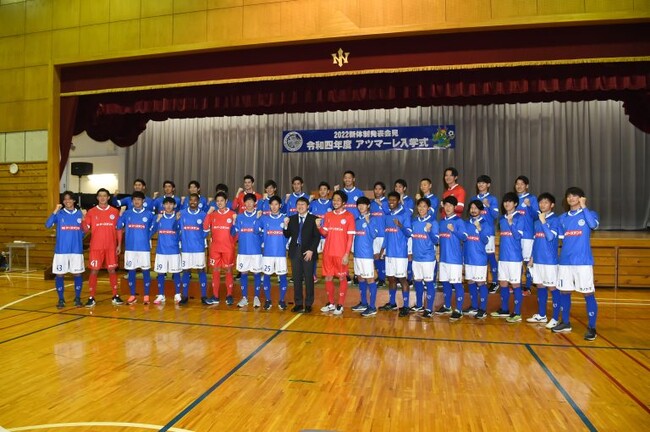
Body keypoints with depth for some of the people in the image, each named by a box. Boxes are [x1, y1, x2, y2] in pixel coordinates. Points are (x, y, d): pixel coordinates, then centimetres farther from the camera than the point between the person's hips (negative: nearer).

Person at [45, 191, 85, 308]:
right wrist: (55, 211, -21)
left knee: (77, 273, 5)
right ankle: (61, 299, 17)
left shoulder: (79, 213, 6)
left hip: (76, 250, 1)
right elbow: (48, 225, -16)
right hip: (61, 250, -1)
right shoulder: (59, 214, 2)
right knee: (59, 274, 4)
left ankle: (77, 298, 17)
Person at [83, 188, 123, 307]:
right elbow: (86, 230, 1)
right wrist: (83, 220, -19)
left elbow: (118, 229, 6)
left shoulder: (114, 211, 4)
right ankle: (91, 298, 9)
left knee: (112, 270, 6)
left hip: (111, 247, 1)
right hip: (96, 247, 0)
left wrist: (119, 245, 1)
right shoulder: (91, 212, 2)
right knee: (94, 271, 1)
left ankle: (115, 296, 13)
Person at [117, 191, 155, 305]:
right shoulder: (127, 213, 6)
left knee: (145, 270, 3)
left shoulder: (149, 214, 2)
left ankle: (146, 296, 11)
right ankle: (132, 295, 17)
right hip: (130, 247, 2)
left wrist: (147, 237, 1)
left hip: (144, 247, -1)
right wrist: (121, 213, -7)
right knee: (131, 271, 6)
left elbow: (153, 228, 9)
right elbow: (119, 226, 0)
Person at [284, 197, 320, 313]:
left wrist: (311, 250, -12)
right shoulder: (292, 219, 11)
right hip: (295, 251, 3)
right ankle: (298, 303, 15)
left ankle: (308, 304, 11)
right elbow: (287, 235, 8)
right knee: (297, 279, 6)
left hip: (308, 252, -3)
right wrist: (286, 225, -9)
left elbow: (317, 236, -4)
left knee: (309, 279, 1)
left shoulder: (313, 219, 1)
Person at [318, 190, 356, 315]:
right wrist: (319, 226, -10)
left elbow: (350, 237, -6)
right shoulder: (328, 215, 9)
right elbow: (325, 233, 10)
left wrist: (347, 254, -13)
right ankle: (330, 303, 24)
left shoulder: (348, 216, -4)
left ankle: (340, 305, 14)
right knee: (328, 278, 10)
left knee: (342, 278, 5)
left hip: (341, 253, -4)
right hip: (328, 252, 5)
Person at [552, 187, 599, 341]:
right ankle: (565, 323, 24)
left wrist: (583, 207, -13)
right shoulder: (563, 218, 13)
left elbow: (593, 225, -20)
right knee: (564, 291, 11)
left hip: (583, 261, -4)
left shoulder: (589, 214, 2)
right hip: (565, 261, 5)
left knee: (588, 293, -2)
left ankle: (591, 327, 7)